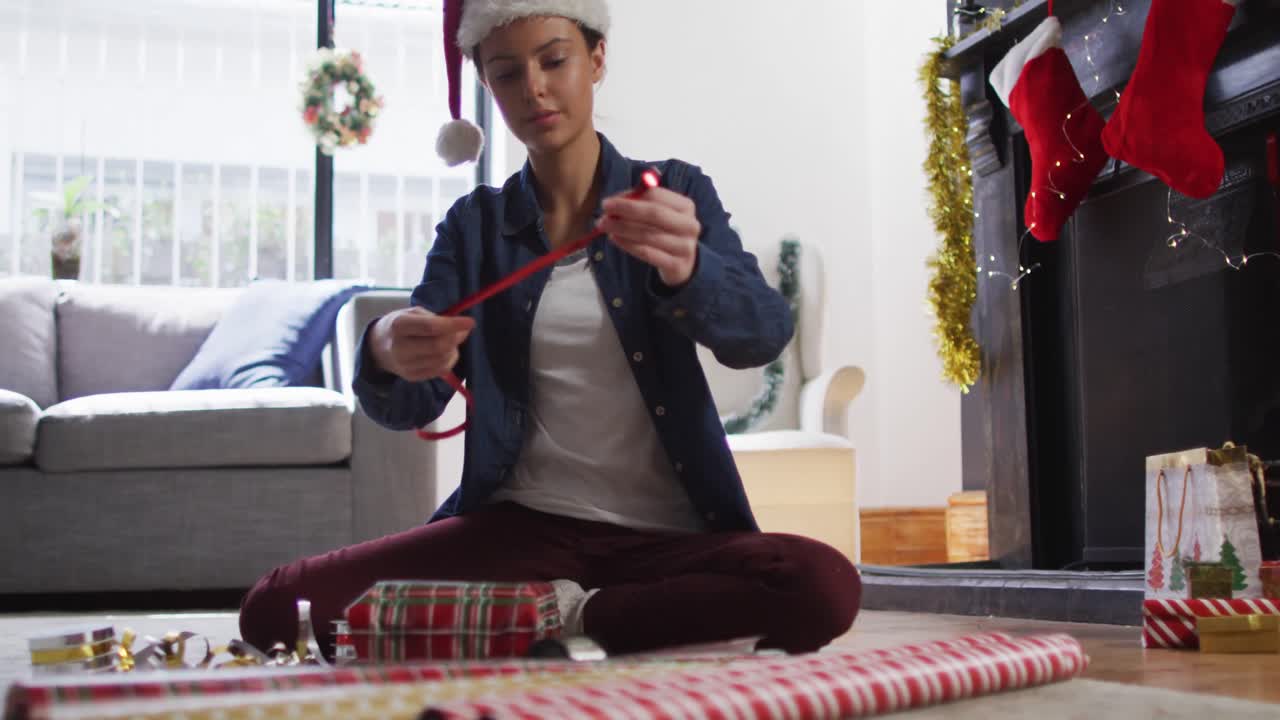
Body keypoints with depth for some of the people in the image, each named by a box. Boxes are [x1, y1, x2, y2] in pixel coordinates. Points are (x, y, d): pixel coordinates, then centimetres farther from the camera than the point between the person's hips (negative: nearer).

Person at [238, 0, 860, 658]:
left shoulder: (675, 193, 5)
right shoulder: (473, 225, 9)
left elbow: (763, 332, -13)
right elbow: (408, 406, -2)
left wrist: (685, 269, -36)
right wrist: (386, 353, -27)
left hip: (669, 534, 0)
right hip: (520, 525, 1)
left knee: (823, 587, -33)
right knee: (278, 608, -21)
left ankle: (559, 616, -12)